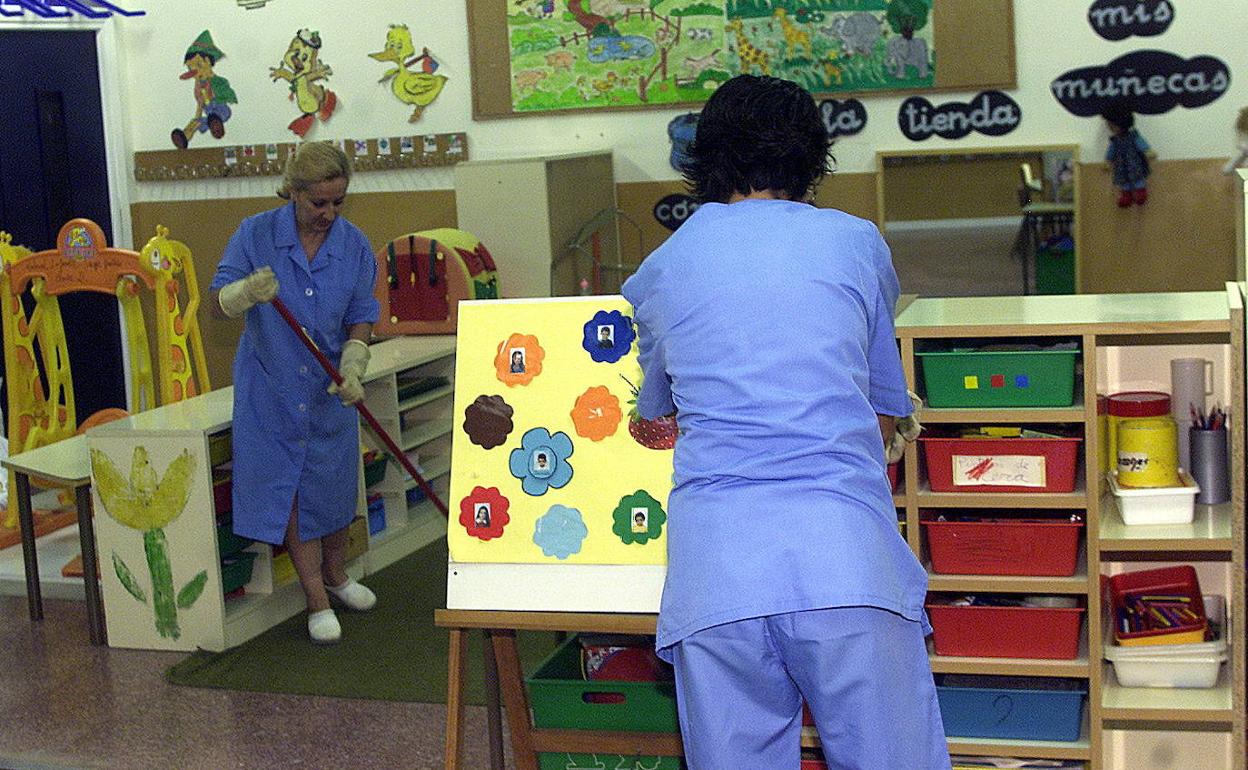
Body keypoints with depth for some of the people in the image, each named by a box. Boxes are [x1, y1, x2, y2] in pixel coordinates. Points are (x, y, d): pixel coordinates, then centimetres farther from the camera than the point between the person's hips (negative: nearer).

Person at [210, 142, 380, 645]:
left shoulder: (354, 245, -5)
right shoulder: (256, 234, -12)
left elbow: (360, 320, -1)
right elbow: (219, 302, -12)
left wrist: (352, 369, -17)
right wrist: (247, 292, -35)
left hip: (330, 391, 2)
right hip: (271, 389, -2)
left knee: (334, 483, 13)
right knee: (288, 489, 2)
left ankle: (335, 576, 37)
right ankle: (316, 598, 13)